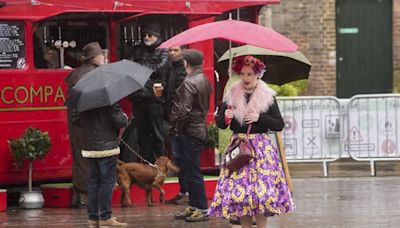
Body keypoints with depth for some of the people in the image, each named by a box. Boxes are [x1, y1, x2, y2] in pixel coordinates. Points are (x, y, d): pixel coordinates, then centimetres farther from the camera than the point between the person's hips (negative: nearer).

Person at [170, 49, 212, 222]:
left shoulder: (189, 82, -18)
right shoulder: (205, 81, 13)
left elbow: (183, 110, -22)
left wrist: (174, 127, -10)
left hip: (188, 132, -10)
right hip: (200, 128, 10)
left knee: (192, 172, -4)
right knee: (190, 170, 17)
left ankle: (202, 209, 0)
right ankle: (193, 207, 23)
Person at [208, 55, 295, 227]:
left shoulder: (267, 97, 2)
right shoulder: (231, 95, 7)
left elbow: (279, 124, 1)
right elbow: (219, 123, 8)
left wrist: (260, 118, -12)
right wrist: (225, 117, -14)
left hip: (261, 148, -2)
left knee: (261, 191, -10)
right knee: (238, 191, -3)